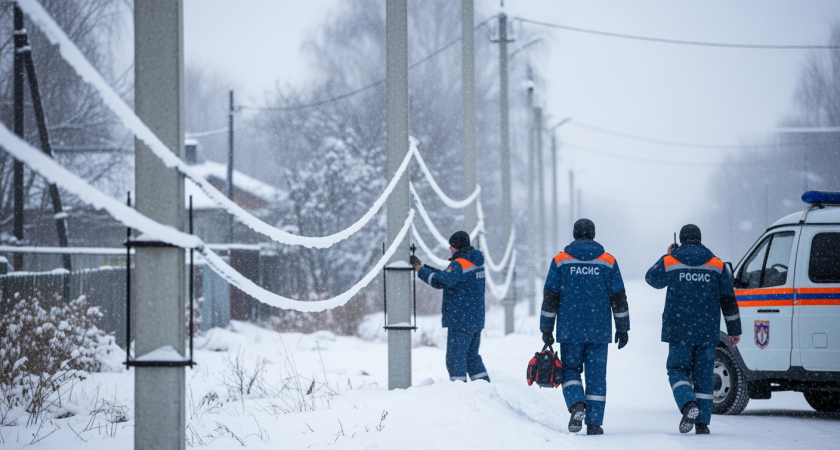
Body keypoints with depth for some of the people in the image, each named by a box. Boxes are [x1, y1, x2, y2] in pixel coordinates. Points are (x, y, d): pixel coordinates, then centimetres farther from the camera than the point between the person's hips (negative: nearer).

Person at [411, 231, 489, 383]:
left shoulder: (460, 264, -16)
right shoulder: (475, 261, 13)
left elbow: (440, 282, -25)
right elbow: (447, 276, 17)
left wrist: (420, 270, -14)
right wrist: (423, 266, 12)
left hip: (460, 321, -9)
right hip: (476, 320, 9)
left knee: (455, 358, -5)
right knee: (472, 356, 17)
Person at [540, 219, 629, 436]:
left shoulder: (561, 260, 1)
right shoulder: (608, 261, 3)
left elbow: (550, 298, 0)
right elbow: (618, 298, 4)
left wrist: (546, 329, 6)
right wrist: (622, 329, 10)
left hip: (570, 330, 0)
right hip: (599, 331, 1)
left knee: (570, 370, 13)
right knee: (596, 375, 6)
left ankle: (577, 405, -12)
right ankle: (594, 423, 3)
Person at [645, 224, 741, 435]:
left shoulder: (670, 262, -2)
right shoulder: (716, 265, 5)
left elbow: (652, 278, 17)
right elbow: (728, 300, 6)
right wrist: (734, 330, 12)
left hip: (680, 331, -2)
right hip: (707, 331, 2)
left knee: (678, 370, 7)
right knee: (704, 375, 7)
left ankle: (689, 405, -20)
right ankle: (702, 423, 3)